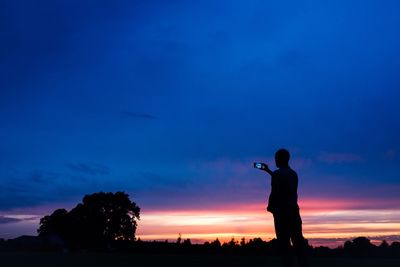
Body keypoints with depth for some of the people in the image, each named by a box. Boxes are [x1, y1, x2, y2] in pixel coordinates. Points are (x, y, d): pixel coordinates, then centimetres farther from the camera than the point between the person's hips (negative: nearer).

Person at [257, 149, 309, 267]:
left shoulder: (277, 174, -9)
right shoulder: (293, 174, 15)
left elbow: (274, 193, -15)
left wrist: (270, 207, 2)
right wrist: (268, 171, 42)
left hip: (282, 211, -7)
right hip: (294, 210, 7)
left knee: (284, 242, -4)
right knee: (298, 240, 6)